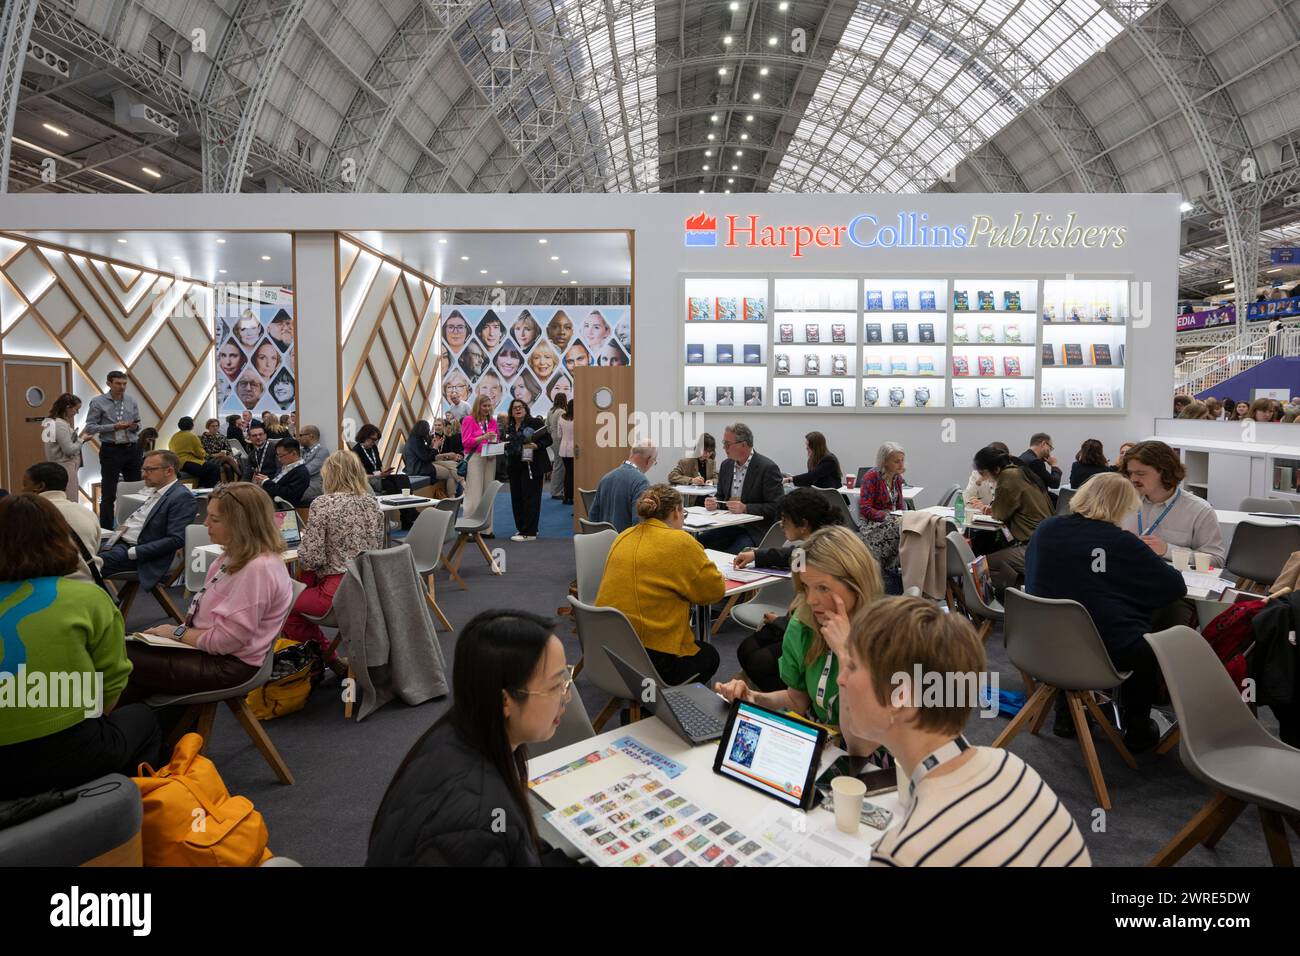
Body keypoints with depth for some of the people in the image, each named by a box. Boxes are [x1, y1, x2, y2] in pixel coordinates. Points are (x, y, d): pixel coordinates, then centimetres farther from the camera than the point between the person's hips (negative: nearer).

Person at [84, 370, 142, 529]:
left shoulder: (131, 401, 7)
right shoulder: (98, 402, -4)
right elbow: (89, 428, -7)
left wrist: (135, 427, -9)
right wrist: (113, 427, -18)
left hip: (131, 449, 4)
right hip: (111, 450, -4)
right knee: (109, 493, 0)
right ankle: (106, 529, 7)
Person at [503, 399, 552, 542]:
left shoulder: (535, 422, -5)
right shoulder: (510, 427, 16)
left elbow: (548, 439, -9)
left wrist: (535, 446, -24)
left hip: (531, 465, -7)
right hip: (514, 467, 7)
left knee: (530, 498, -7)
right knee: (516, 498, 10)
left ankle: (529, 532, -4)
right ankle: (520, 528, 22)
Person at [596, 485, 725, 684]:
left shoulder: (622, 538, 6)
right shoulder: (680, 542, -12)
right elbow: (716, 590, -4)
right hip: (651, 656, -7)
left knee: (699, 648, 30)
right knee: (710, 656, 24)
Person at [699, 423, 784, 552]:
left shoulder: (768, 468, -10)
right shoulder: (726, 465, 11)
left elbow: (776, 507, -13)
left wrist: (745, 508, -21)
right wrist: (715, 502, -2)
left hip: (755, 530, -6)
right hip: (729, 526, 6)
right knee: (699, 543, -16)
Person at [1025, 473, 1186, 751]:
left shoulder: (1045, 530, -4)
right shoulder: (1121, 542, -14)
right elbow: (1175, 586, -7)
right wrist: (1150, 559, 14)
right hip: (1110, 652, -3)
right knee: (1148, 647, 27)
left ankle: (1065, 717, 42)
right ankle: (1137, 732, 35)